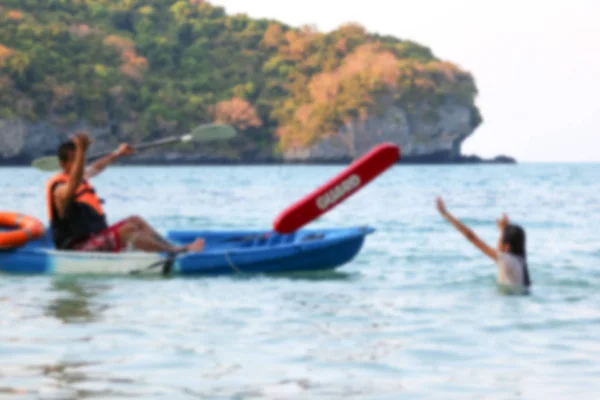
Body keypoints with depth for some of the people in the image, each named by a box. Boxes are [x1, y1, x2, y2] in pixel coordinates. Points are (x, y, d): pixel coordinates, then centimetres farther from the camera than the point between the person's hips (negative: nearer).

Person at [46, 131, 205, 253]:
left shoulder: (81, 177, 14)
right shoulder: (61, 189, -18)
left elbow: (96, 168, 35)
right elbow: (73, 185, -43)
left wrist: (116, 154, 50)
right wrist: (81, 151, -56)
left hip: (97, 237, 11)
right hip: (77, 248, -11)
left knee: (135, 221, 8)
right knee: (128, 230, -22)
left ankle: (173, 248, -3)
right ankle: (178, 252, -25)